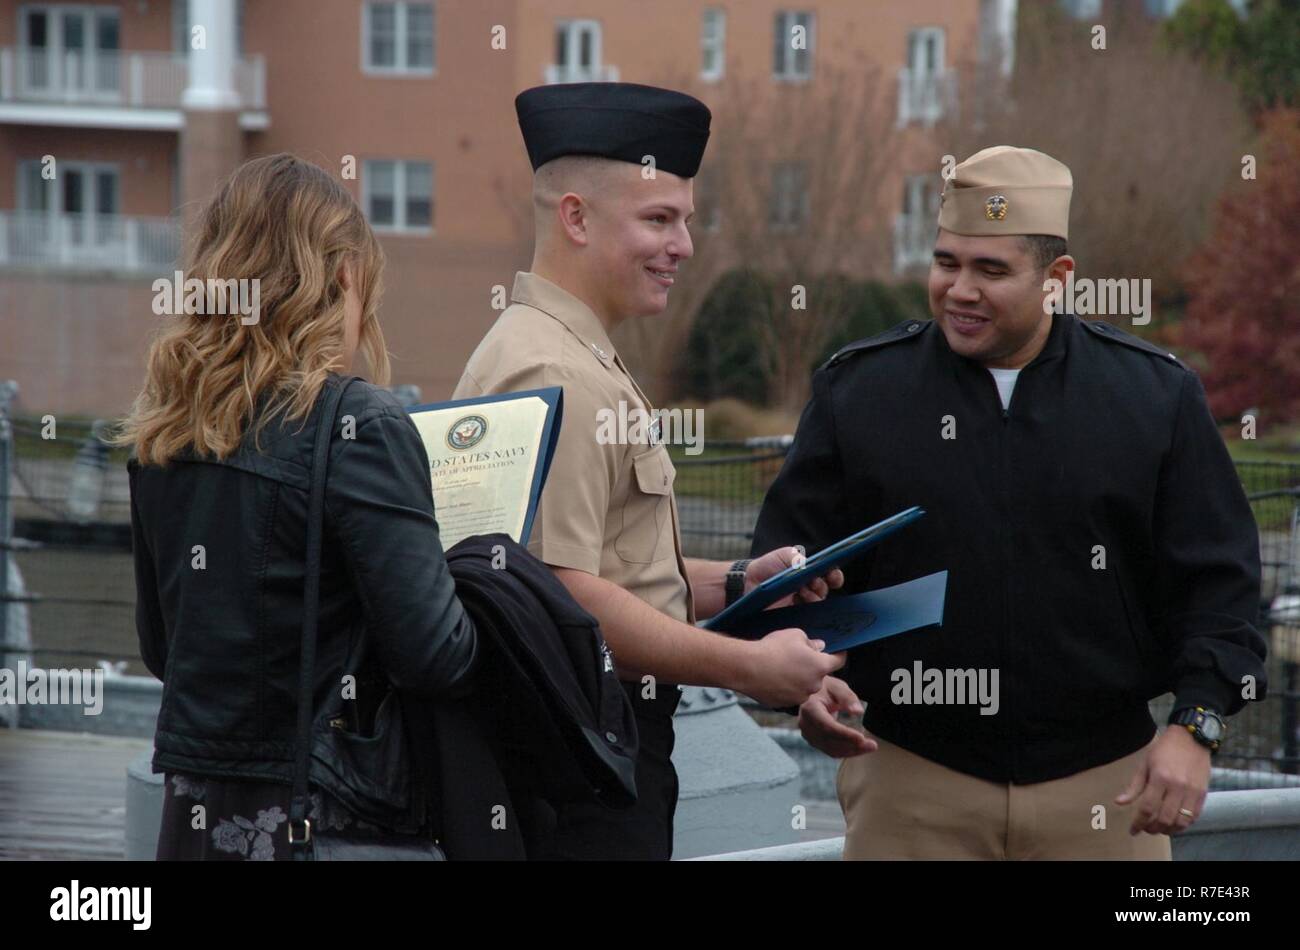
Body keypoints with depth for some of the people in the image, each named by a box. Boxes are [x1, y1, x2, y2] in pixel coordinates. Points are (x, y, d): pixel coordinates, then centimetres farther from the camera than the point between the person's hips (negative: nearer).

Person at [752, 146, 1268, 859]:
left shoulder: (1155, 394, 3)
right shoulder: (859, 390, 4)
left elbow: (1215, 579, 4)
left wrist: (1194, 726, -7)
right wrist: (805, 682, -11)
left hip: (1104, 793, 0)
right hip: (910, 792, 0)